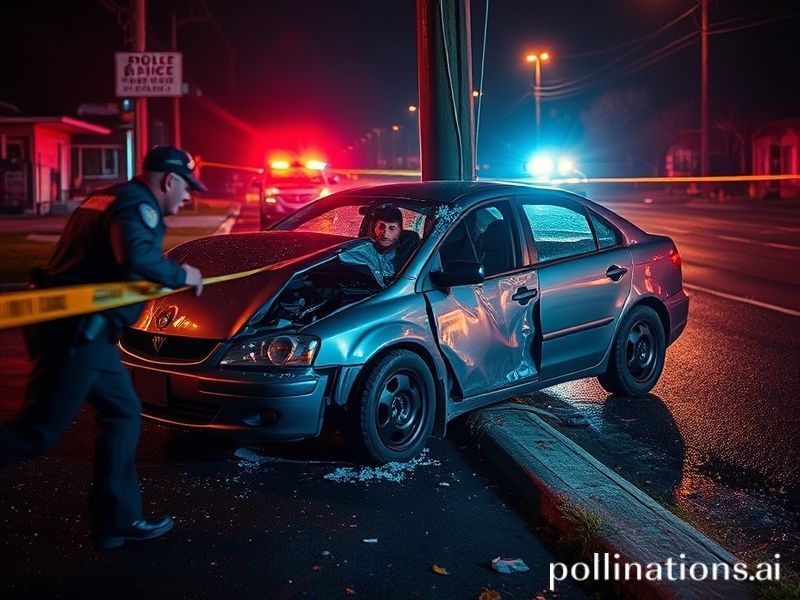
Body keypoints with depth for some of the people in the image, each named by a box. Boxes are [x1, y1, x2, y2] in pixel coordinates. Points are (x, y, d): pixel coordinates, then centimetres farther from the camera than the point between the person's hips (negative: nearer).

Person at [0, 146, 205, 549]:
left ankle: (117, 520, 18)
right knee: (37, 432, -6)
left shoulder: (110, 198, 18)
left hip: (82, 331, 10)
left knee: (123, 414, 14)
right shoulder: (138, 205, -13)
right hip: (74, 333, -10)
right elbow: (136, 256, -32)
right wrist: (179, 275, -14)